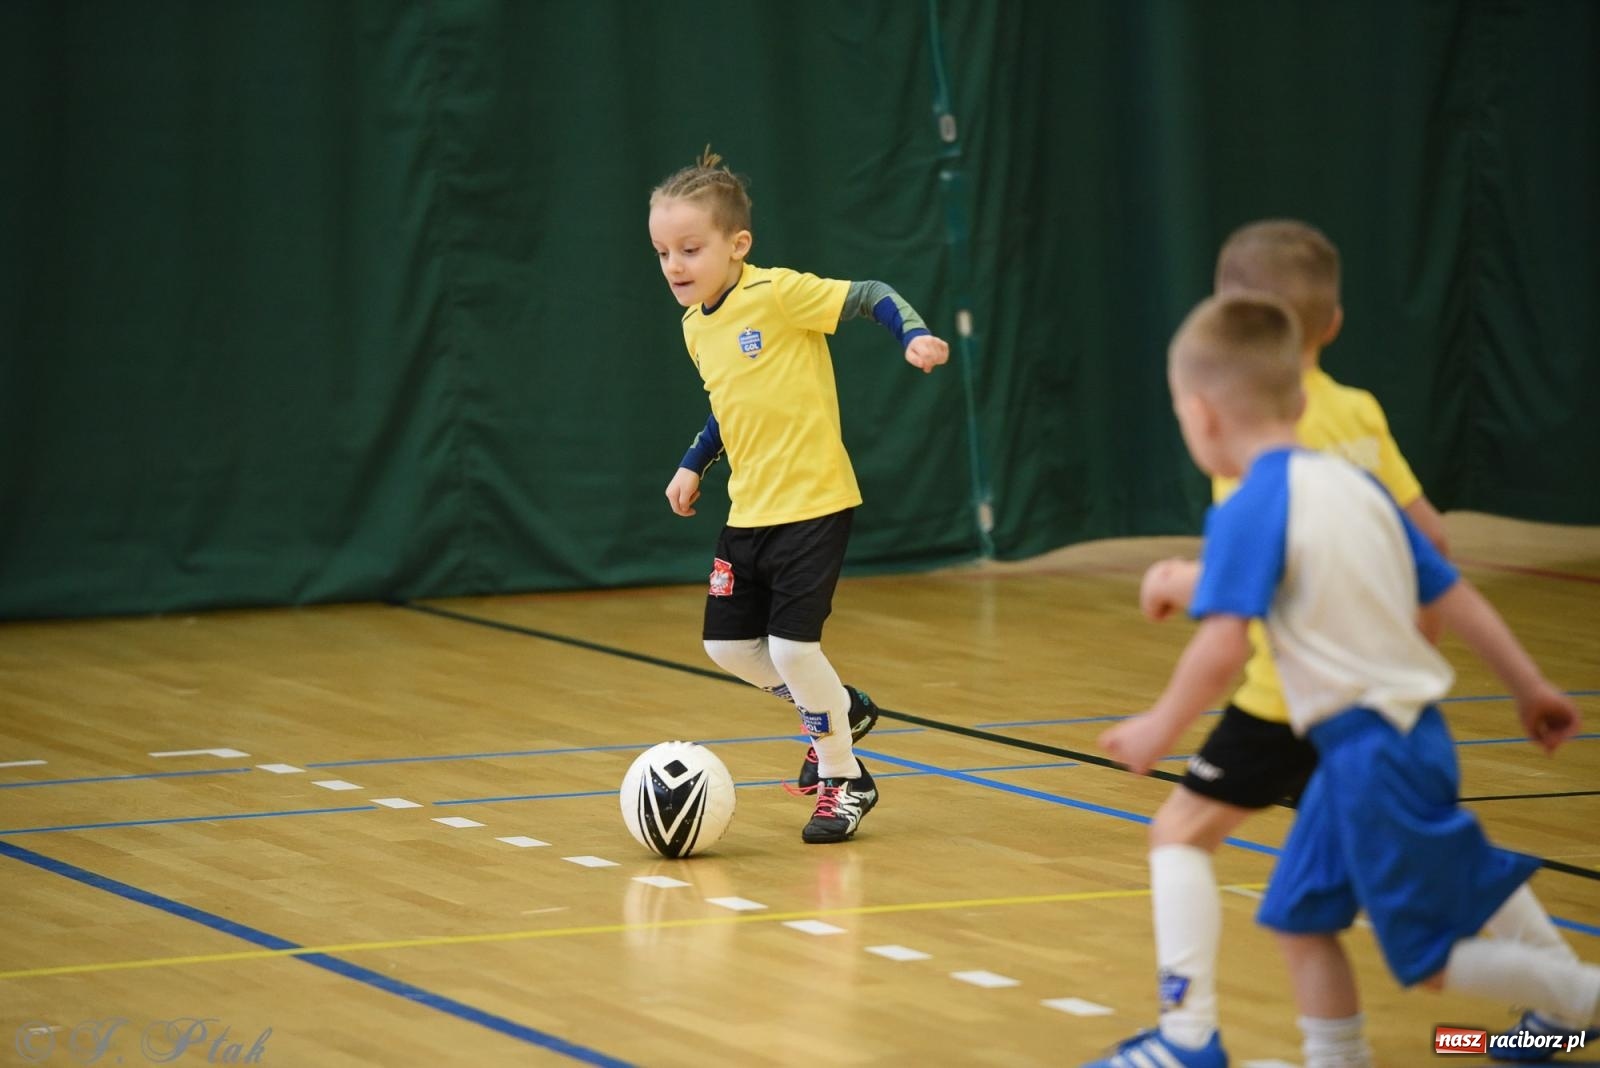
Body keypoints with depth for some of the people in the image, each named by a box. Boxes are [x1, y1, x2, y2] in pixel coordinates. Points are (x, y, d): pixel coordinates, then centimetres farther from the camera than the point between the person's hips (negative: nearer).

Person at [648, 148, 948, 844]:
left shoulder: (778, 294, -16)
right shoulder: (695, 327, 8)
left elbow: (871, 296, -14)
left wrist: (914, 335, -30)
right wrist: (693, 465, 17)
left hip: (814, 504, -8)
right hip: (748, 512, 8)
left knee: (791, 645, -11)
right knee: (728, 645, 7)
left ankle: (844, 780, 10)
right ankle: (841, 710, 32)